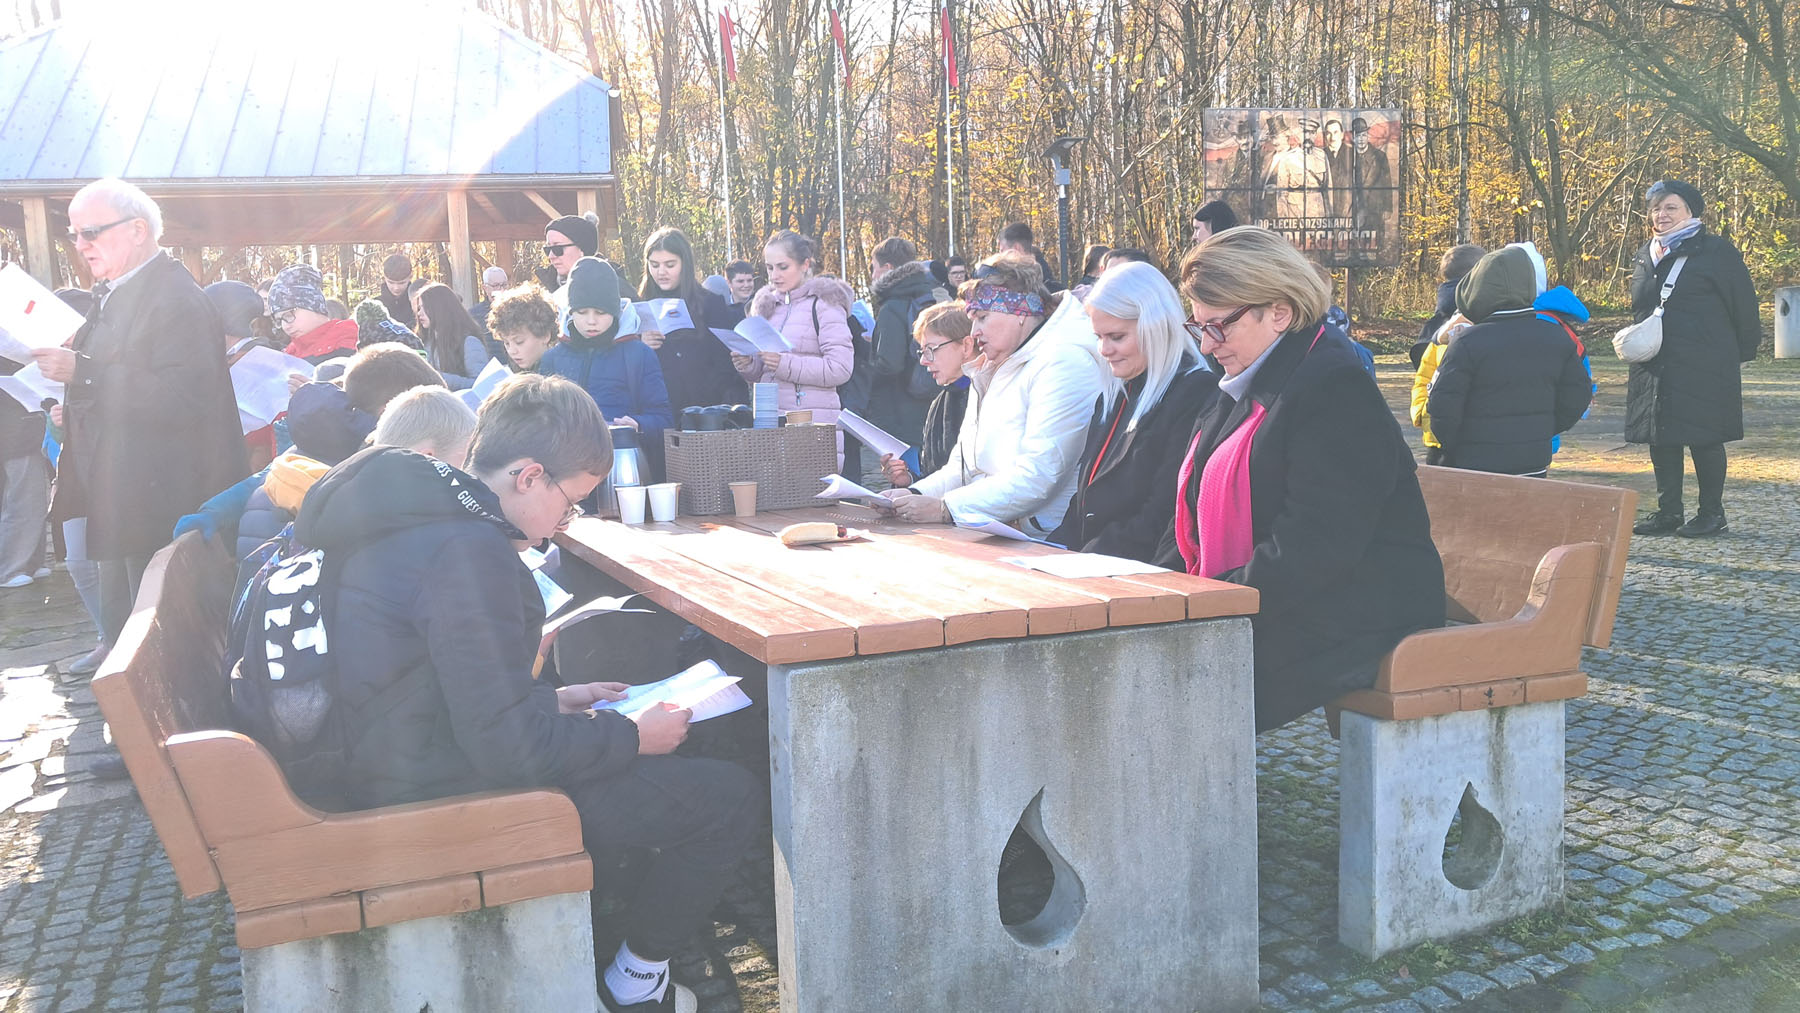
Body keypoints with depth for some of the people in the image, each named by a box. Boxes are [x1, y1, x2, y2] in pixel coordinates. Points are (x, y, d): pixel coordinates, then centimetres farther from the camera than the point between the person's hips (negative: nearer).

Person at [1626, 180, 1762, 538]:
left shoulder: (1716, 251, -5)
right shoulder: (1646, 255, 13)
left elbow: (1743, 305, -2)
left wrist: (1743, 351, 0)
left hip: (1703, 367, -6)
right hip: (1655, 367, 6)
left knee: (1704, 439, -1)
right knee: (1660, 440, 7)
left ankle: (1712, 512, 11)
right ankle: (1668, 511, 16)